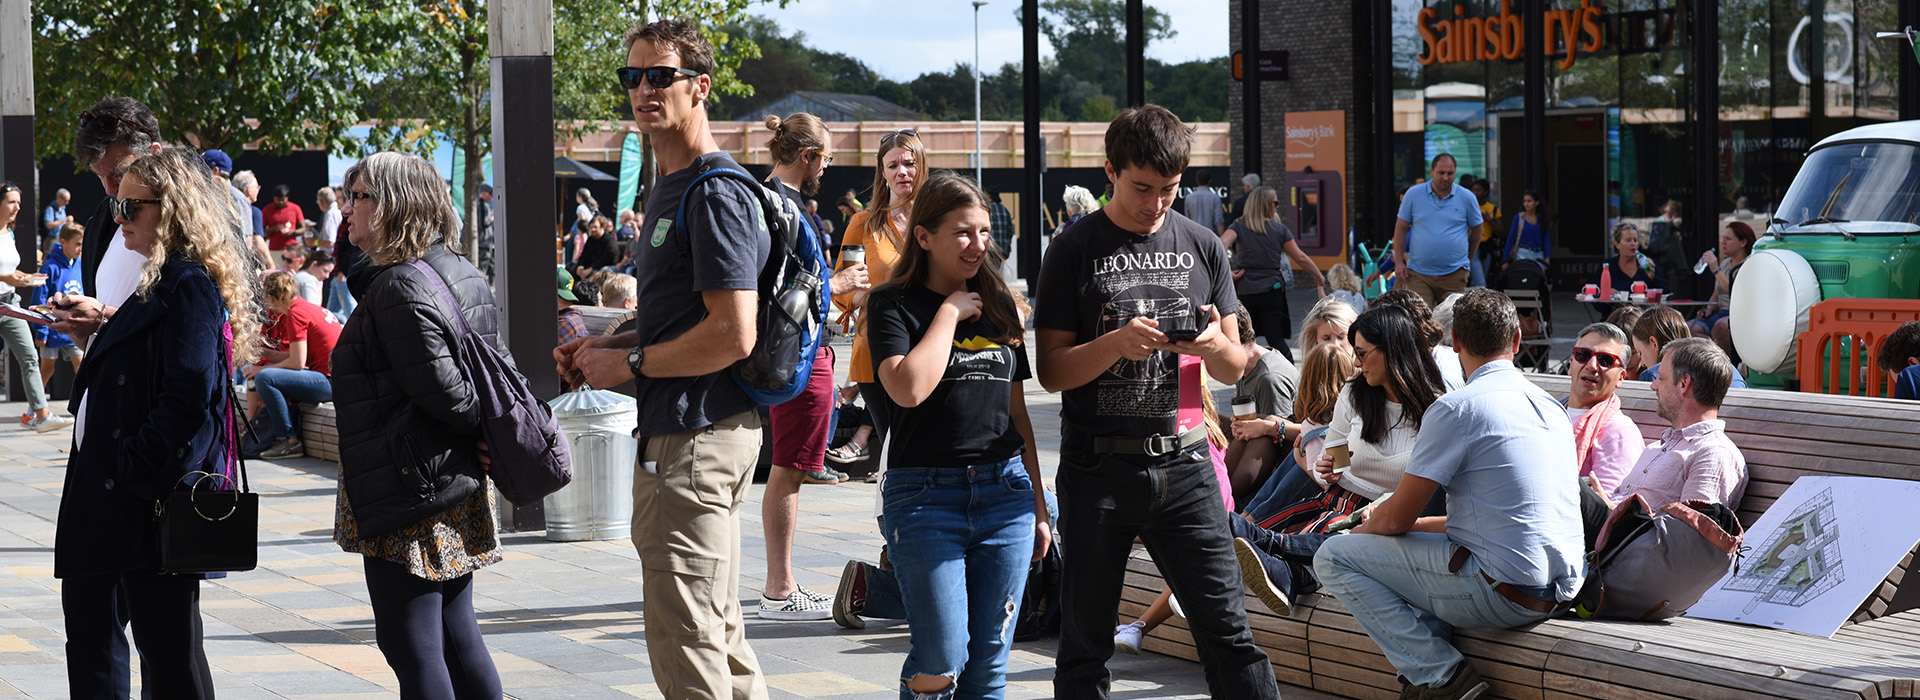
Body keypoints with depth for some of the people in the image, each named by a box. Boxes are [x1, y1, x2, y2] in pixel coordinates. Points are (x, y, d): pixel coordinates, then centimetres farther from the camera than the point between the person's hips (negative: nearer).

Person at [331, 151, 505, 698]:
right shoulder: (461, 275, 11)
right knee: (456, 635, 15)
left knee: (411, 645, -3)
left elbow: (442, 390, -22)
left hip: (410, 493, -10)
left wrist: (481, 430, -6)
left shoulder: (399, 288, -18)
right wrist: (490, 443, 5)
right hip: (459, 488, 10)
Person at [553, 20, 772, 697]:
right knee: (718, 628, 18)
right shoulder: (668, 186, 17)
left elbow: (733, 335, -23)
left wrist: (629, 364, -13)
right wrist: (603, 346, 10)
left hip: (696, 436, -11)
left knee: (685, 642, -7)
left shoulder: (715, 193, -16)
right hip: (681, 429, 11)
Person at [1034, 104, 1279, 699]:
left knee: (1228, 632, 0)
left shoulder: (1202, 246, 9)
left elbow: (1236, 369, 12)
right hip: (1098, 469, -2)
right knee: (1086, 642, 5)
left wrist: (1215, 345, -11)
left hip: (1182, 464, 2)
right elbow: (1052, 371, -3)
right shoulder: (1075, 250, -1)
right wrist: (1116, 343, -21)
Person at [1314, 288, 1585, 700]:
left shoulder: (1456, 409, -11)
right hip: (1561, 589, 9)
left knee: (1333, 558, -1)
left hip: (1504, 595, -8)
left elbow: (1397, 518, -6)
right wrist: (1418, 524, 26)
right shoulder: (1550, 406, 15)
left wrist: (1363, 531, 16)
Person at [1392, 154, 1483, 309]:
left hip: (1454, 274, 1)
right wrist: (1399, 261, 3)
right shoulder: (1414, 194, 3)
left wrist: (1467, 260, 17)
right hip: (1418, 273, -1)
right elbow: (1401, 228, 9)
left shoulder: (1467, 198, 3)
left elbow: (1476, 230, 15)